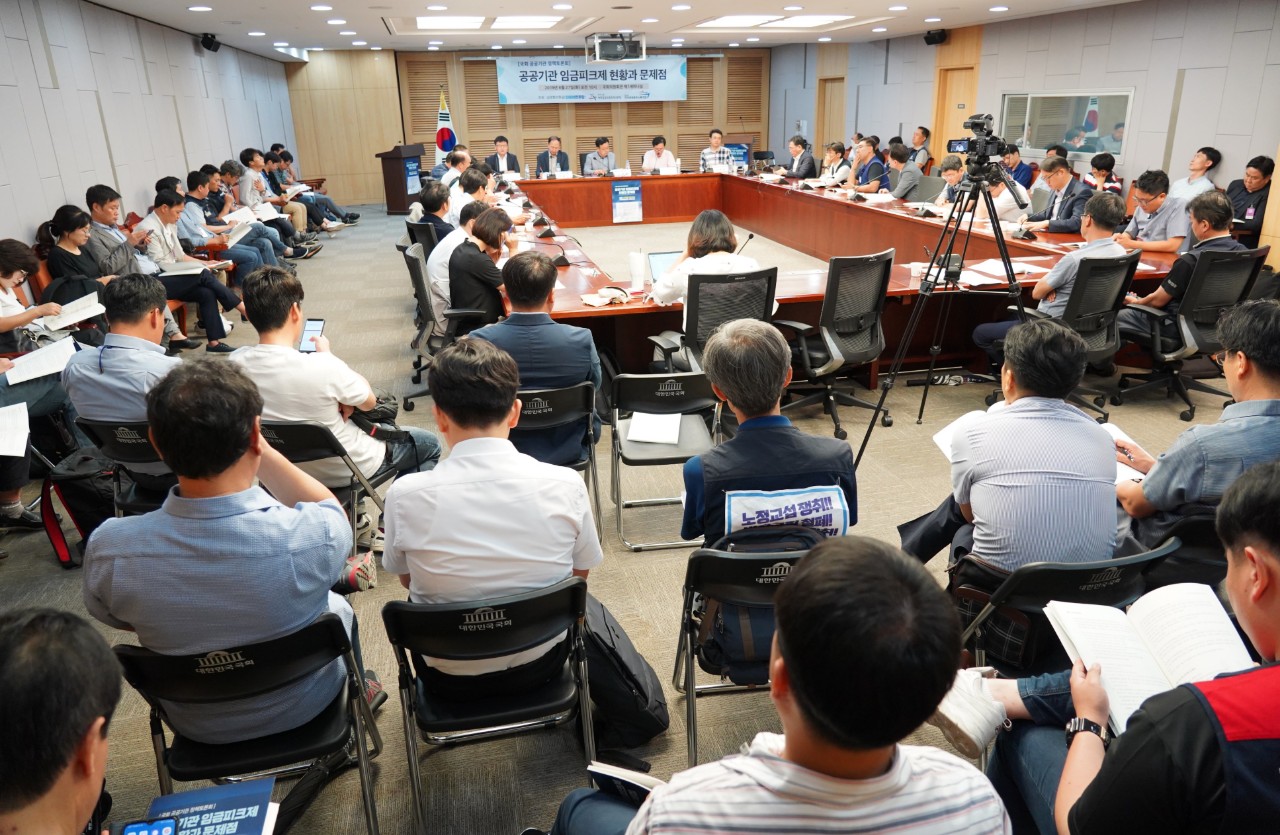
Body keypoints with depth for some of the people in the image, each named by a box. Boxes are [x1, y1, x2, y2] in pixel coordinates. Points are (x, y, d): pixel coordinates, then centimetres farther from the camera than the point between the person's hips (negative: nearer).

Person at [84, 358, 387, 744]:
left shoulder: (107, 548, -30)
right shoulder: (311, 538, -38)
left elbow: (113, 616, -5)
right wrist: (261, 451, -12)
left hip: (195, 724, 2)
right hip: (300, 709, -1)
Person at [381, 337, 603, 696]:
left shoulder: (405, 495, -22)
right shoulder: (566, 485, -20)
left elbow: (406, 579, -2)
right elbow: (579, 576, -4)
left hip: (449, 678, 0)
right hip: (541, 666, 1)